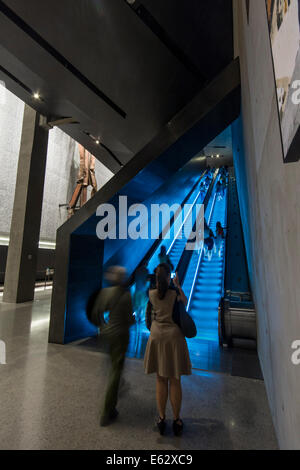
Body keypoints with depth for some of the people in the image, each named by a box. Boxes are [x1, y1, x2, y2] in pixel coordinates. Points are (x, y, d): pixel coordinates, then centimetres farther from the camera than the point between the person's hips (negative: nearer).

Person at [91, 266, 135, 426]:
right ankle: (107, 413, 20)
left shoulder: (104, 292, -6)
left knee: (114, 365, 32)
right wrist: (133, 320, 4)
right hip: (120, 334, -7)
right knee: (116, 370, 8)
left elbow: (96, 312, 2)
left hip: (107, 332, 7)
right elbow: (130, 319, -19)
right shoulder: (126, 295, -22)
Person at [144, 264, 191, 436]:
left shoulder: (152, 294, -6)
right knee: (175, 381, 14)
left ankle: (162, 419, 29)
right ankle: (177, 420, 29)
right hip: (174, 337, -2)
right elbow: (185, 302, 7)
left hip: (157, 337, 2)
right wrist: (178, 285, 11)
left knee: (161, 380, 17)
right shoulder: (175, 293, -14)